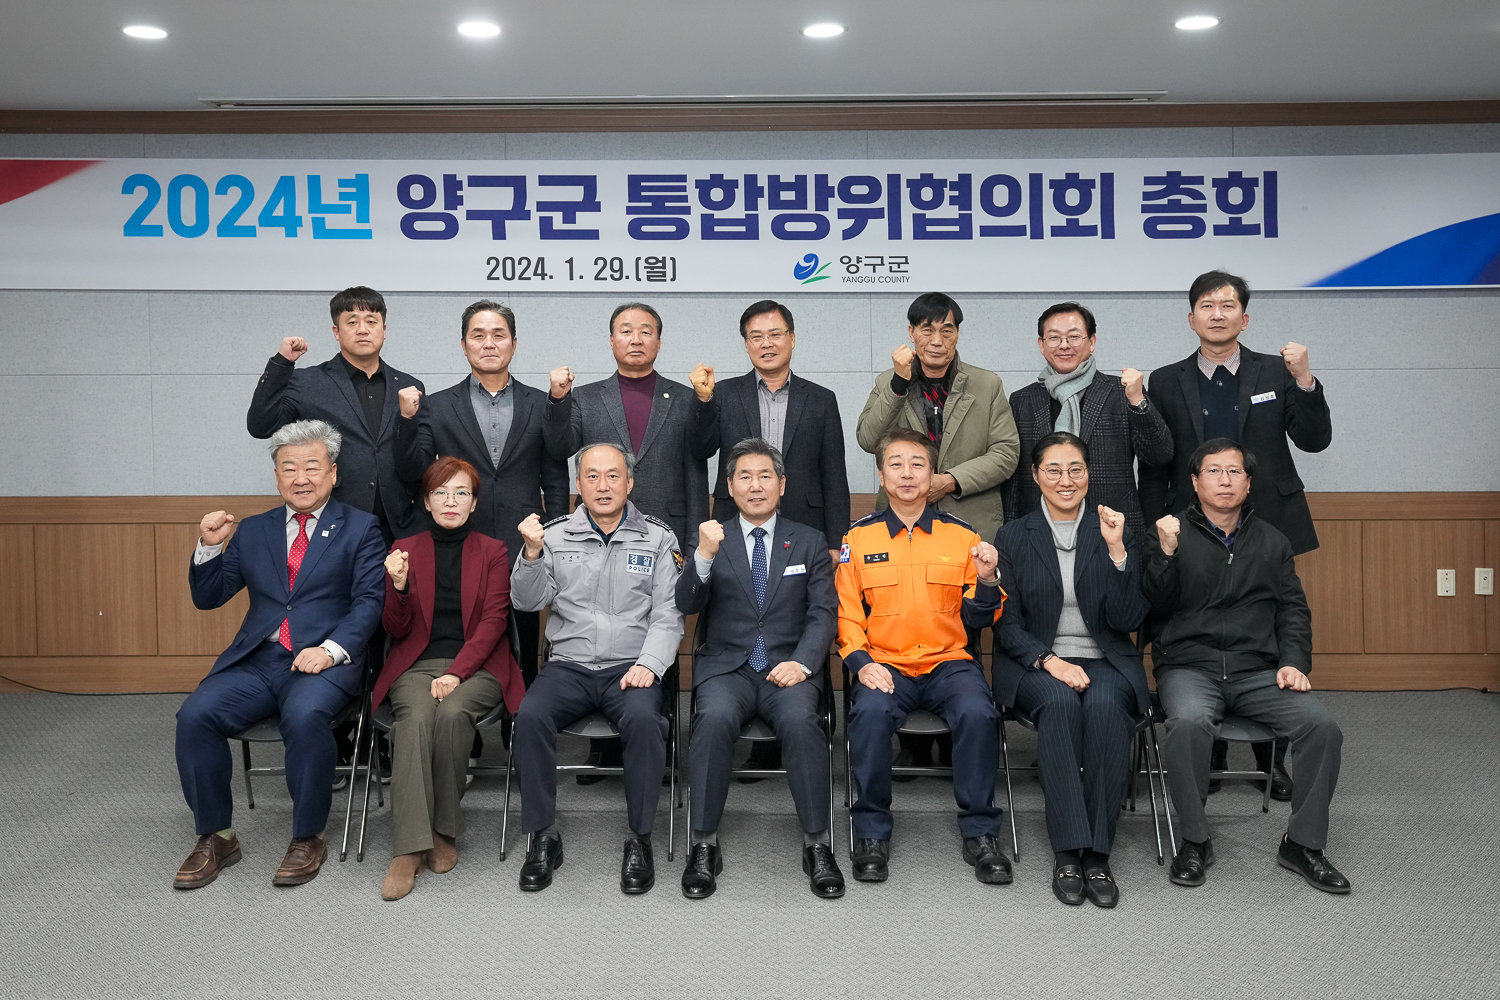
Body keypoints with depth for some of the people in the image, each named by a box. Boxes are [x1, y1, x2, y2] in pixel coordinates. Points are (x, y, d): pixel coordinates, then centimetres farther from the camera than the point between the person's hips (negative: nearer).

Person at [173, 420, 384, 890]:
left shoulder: (359, 528, 8)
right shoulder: (253, 531, 19)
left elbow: (369, 601, -2)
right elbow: (207, 597, 18)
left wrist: (330, 649, -18)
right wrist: (210, 547, 0)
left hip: (323, 662, -4)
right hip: (257, 660, 4)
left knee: (305, 717, -34)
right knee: (195, 715, -21)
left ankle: (307, 839, -13)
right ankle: (215, 837, -2)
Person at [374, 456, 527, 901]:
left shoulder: (493, 551, 10)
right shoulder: (404, 550, 12)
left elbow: (493, 622, 0)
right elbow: (396, 631, 10)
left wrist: (456, 672, -15)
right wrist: (399, 586, -11)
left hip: (476, 665, -1)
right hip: (416, 665, 1)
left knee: (452, 713, -33)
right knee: (416, 716, -32)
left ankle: (444, 831, -17)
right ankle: (409, 848, -34)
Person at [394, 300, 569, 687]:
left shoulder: (541, 405, 8)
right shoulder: (436, 406, 8)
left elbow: (556, 482, 9)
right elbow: (413, 474, 3)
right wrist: (408, 420, -11)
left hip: (523, 554, 0)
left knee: (523, 664, 5)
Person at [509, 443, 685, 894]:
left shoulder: (657, 538, 8)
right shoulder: (555, 535, 11)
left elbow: (668, 615, 3)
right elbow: (527, 601, 3)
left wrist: (648, 664, -13)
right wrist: (532, 553, -14)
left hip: (631, 666, -1)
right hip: (569, 665, 1)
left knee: (644, 719, -32)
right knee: (530, 716, -27)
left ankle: (640, 840, -15)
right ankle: (543, 836, -11)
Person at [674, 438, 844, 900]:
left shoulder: (809, 542, 13)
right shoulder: (712, 538, 11)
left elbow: (823, 613, 5)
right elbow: (687, 604, -1)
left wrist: (801, 662, -13)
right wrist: (704, 556, -20)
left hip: (787, 667, 0)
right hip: (726, 667, 0)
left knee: (801, 720, -32)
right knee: (715, 718, -32)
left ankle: (817, 845, -19)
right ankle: (704, 846, -20)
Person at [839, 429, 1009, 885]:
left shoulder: (961, 535, 9)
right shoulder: (859, 537, 8)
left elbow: (978, 619, 11)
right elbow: (846, 613, 8)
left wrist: (986, 581, -9)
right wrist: (861, 661, -8)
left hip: (948, 662, 1)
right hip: (884, 663, 0)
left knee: (978, 713, -30)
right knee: (870, 712, -32)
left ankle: (980, 833, -10)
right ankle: (872, 832, -13)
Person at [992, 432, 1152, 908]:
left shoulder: (1116, 533, 8)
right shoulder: (1013, 537, 7)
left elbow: (1128, 620, -2)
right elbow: (1007, 624, 3)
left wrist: (1116, 550, -13)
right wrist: (1048, 660, -15)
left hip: (1105, 661, 1)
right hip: (1035, 664, 0)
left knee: (1106, 705, -33)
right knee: (1060, 702, -34)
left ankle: (1097, 852, -27)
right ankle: (1067, 851, -29)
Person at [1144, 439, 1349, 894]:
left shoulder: (1271, 541, 18)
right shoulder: (1169, 533, 7)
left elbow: (1293, 609, 16)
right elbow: (1155, 605, -2)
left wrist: (1294, 661, 0)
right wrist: (1166, 554, -18)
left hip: (1257, 669, 3)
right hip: (1189, 665, -3)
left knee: (1322, 726, -22)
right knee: (1190, 723, -35)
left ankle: (1303, 843, -2)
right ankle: (1194, 840, -14)